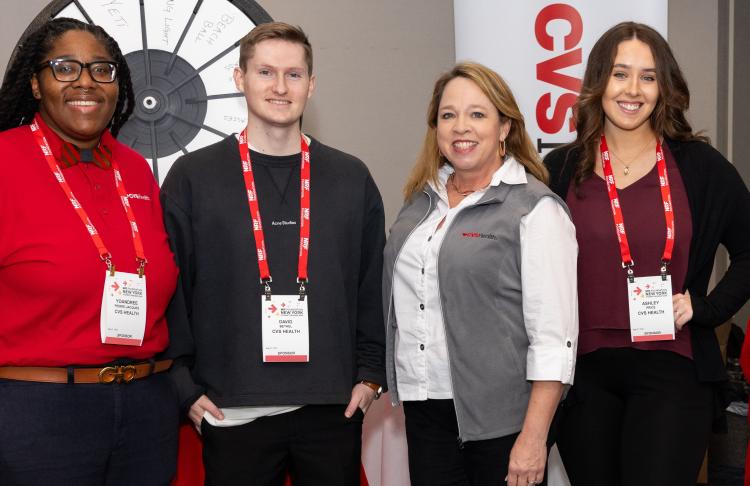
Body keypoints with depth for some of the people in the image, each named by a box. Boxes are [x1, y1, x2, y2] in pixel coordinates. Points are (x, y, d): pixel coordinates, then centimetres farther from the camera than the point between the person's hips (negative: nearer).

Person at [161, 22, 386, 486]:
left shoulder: (352, 177, 6)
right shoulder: (192, 177, 0)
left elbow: (374, 284, 9)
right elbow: (168, 288, 0)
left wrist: (371, 373, 4)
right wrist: (185, 385, -4)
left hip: (334, 407, 2)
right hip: (232, 412, -1)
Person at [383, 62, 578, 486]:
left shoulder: (535, 208, -11)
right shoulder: (422, 199, 9)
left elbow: (554, 338, -15)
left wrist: (534, 438, -17)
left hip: (501, 417, -5)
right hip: (423, 406, 5)